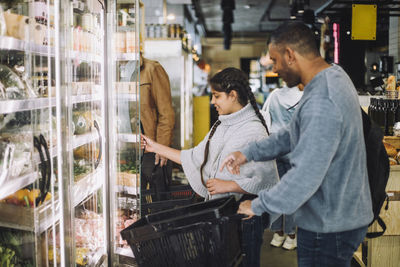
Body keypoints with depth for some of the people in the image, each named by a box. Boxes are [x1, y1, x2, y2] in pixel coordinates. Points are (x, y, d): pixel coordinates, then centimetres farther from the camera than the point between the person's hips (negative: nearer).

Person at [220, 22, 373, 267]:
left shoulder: (321, 104, -29)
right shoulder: (333, 75, 5)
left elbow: (305, 176, -30)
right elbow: (295, 134, 14)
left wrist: (258, 206, -17)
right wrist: (248, 153, 8)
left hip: (330, 227, -10)